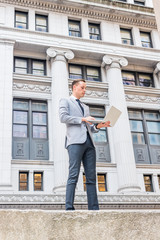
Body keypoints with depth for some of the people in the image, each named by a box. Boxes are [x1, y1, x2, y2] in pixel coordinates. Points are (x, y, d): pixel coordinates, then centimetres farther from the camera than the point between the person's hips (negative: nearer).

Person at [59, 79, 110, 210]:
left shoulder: (85, 107, 33)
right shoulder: (65, 101, 15)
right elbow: (63, 117, -4)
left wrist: (98, 126, 7)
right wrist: (82, 119, -6)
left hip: (88, 142, 6)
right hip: (75, 141, -6)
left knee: (91, 177, -1)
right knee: (74, 175, -14)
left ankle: (94, 208, -3)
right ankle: (69, 207, -15)